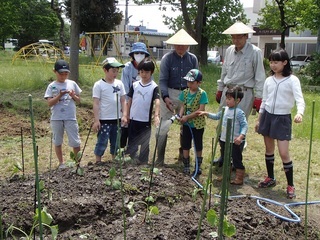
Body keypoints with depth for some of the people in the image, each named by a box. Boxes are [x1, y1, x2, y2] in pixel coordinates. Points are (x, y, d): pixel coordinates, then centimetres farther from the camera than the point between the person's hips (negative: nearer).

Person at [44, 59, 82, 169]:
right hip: (56, 118, 0)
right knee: (57, 142, 10)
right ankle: (61, 163, 24)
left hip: (71, 118, 0)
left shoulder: (72, 84, 5)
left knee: (75, 142, 1)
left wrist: (73, 96, -11)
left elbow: (78, 100, 10)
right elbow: (49, 103, -6)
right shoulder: (51, 86, 1)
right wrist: (59, 95, -18)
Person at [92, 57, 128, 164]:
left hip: (117, 119, 5)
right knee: (102, 141, 0)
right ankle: (98, 161, 13)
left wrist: (124, 115, -1)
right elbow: (96, 103, -9)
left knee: (116, 142, 13)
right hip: (104, 120, -5)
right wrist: (96, 120, -12)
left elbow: (123, 101, 8)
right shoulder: (99, 85, -7)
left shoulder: (119, 83, 5)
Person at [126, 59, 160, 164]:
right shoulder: (135, 85, 2)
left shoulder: (154, 87, -9)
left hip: (146, 120, -3)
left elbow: (157, 102, -21)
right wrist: (127, 115, 7)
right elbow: (129, 100, 8)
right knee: (132, 142, 15)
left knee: (145, 143, 9)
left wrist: (156, 115, -35)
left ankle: (143, 162, 22)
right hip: (133, 119, 3)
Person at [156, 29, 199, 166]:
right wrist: (165, 97, -23)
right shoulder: (167, 58, -6)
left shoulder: (193, 59, 3)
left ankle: (183, 155, 31)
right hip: (170, 94, -3)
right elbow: (163, 80, -10)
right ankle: (159, 159, 6)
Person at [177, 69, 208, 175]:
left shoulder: (202, 93, -15)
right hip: (186, 124, 5)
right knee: (185, 145, 11)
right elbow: (182, 106, 2)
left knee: (198, 146, 10)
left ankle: (198, 167, 23)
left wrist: (187, 117, -22)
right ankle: (186, 167, 23)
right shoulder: (185, 92, 0)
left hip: (198, 124, -4)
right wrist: (180, 116, -18)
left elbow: (201, 110, -20)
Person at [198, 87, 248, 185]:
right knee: (225, 159, 20)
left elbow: (245, 125, -21)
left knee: (237, 160, 4)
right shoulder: (225, 109, 5)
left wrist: (241, 136, -34)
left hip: (235, 142, -8)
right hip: (224, 140, 8)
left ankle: (239, 178, 16)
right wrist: (206, 113, 16)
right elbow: (217, 116, 23)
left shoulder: (239, 112, -18)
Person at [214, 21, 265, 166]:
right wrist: (220, 89, 20)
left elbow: (259, 76, -7)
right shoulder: (229, 51, 8)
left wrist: (258, 97, -10)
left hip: (244, 93, -6)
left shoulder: (255, 52, -8)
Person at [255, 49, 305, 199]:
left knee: (284, 153, -6)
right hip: (267, 116, 5)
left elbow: (300, 99, -20)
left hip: (282, 118, -5)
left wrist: (299, 113, -40)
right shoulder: (269, 80, 6)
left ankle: (290, 185, 8)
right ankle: (270, 178, 30)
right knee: (269, 149, 14)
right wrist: (259, 120, 15)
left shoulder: (292, 80, -9)